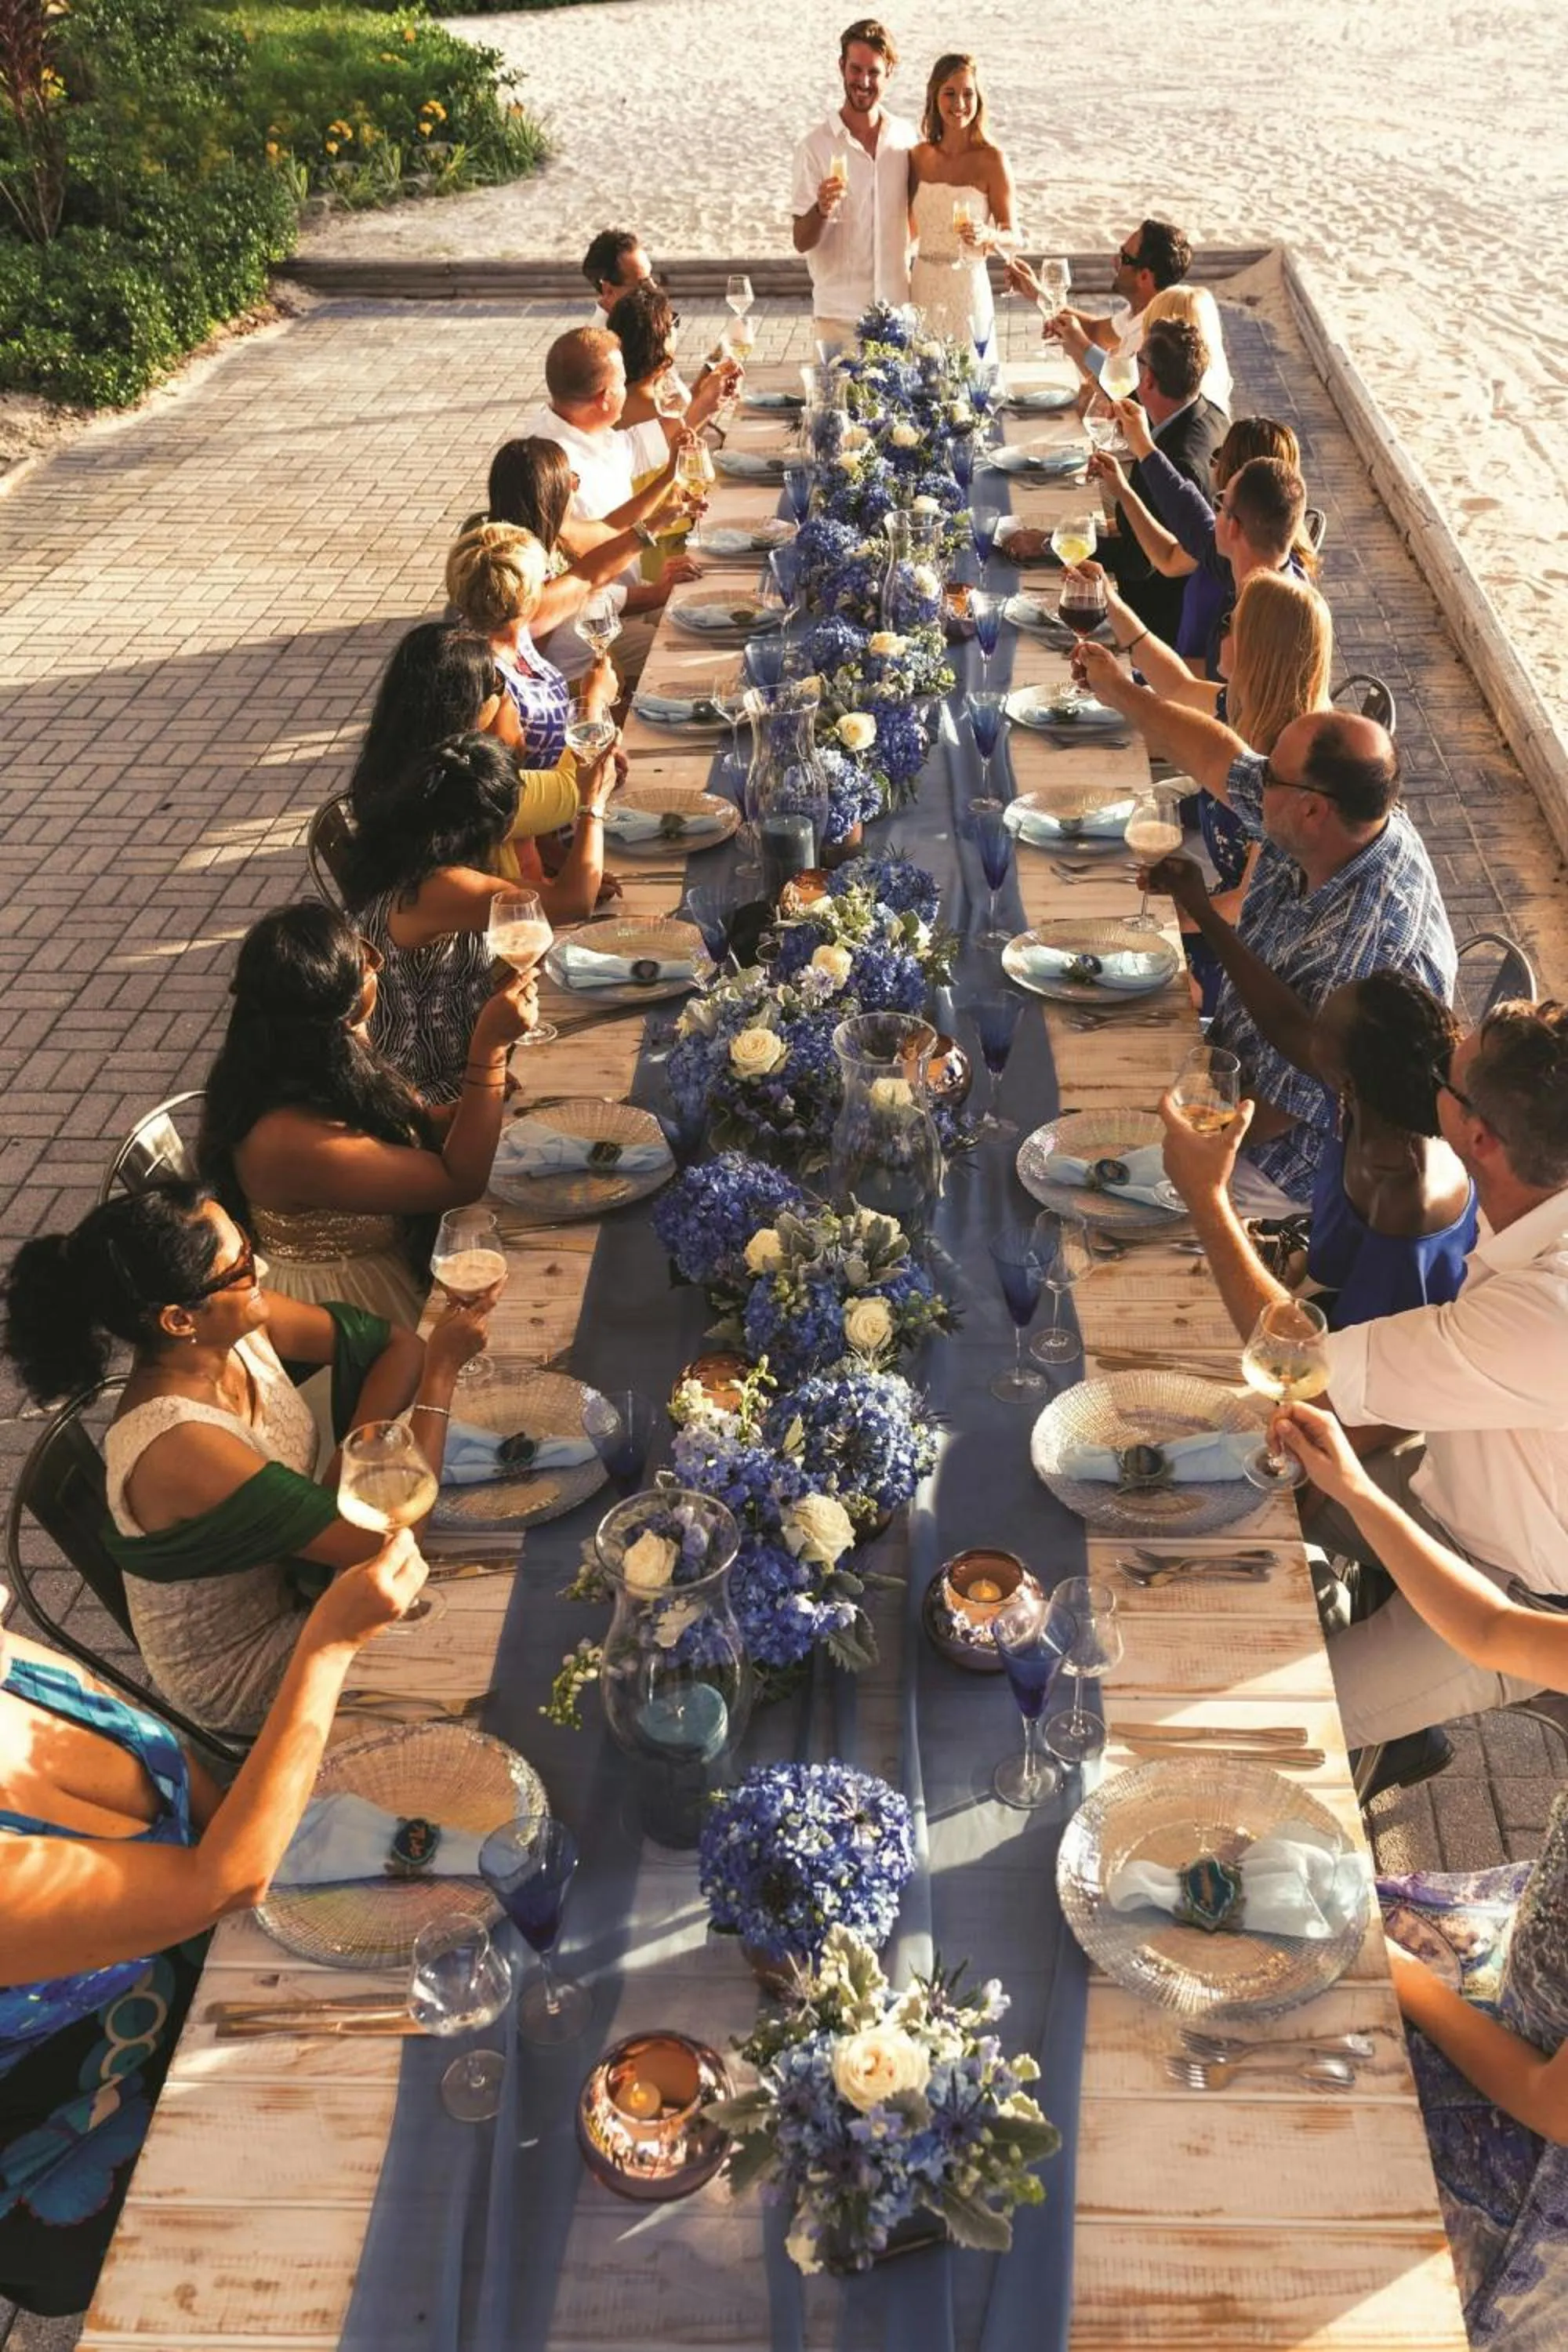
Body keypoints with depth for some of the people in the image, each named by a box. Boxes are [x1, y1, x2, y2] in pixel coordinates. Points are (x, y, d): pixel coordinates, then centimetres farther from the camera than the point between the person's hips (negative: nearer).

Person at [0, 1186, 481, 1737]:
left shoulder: (237, 1325, -16)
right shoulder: (180, 1449, -37)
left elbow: (399, 1347, -5)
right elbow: (387, 1541, -34)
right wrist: (441, 1371, -29)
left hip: (297, 1566, 7)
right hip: (248, 1676, -7)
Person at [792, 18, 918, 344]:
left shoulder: (907, 136, 4)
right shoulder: (816, 146, -7)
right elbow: (802, 242, -8)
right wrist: (821, 210, -25)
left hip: (899, 307, 3)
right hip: (838, 314, -3)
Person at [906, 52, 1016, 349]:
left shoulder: (992, 160, -6)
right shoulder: (918, 156, 5)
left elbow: (1011, 235, -4)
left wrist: (987, 235, -22)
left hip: (968, 291, -3)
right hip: (922, 288, 4)